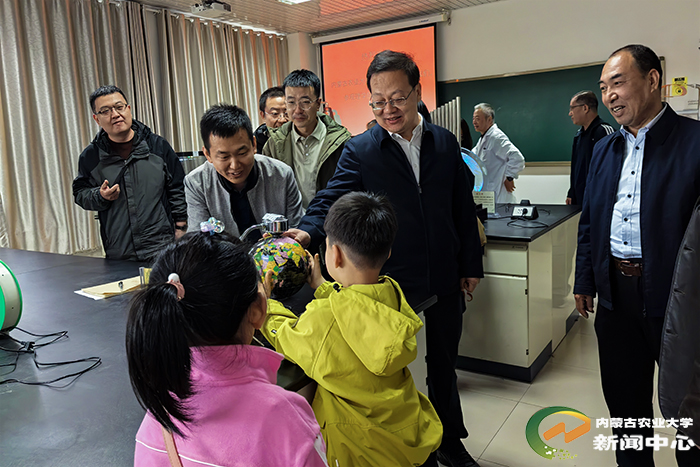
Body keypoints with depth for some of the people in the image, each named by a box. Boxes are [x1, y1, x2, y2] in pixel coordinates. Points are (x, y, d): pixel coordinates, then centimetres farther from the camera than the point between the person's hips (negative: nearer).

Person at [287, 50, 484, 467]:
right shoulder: (360, 151, -8)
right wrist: (306, 232, -38)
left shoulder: (446, 143, 3)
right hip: (393, 284, -3)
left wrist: (471, 265, 8)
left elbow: (463, 209, 7)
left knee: (444, 365, 21)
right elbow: (332, 200, -17)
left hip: (444, 280, 4)